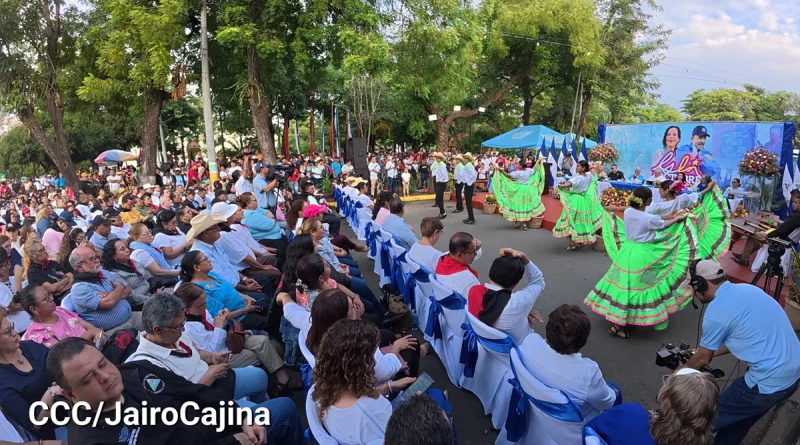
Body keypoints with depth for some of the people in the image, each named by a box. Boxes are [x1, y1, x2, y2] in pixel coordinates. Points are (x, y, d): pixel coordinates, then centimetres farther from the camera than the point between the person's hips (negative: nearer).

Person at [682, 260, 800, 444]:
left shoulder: (716, 310, -16)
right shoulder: (746, 289, 8)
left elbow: (703, 359, -1)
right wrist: (706, 353, 29)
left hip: (770, 382, -9)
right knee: (739, 417, 26)